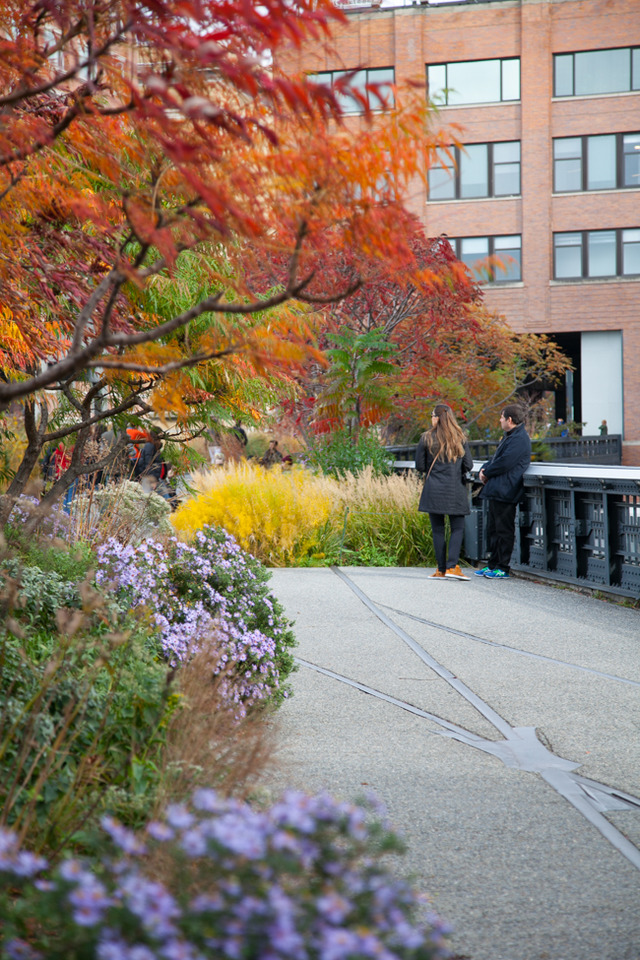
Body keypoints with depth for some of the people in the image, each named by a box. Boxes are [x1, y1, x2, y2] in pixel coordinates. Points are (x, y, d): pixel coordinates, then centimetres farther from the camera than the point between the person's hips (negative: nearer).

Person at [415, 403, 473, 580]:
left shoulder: (426, 438, -2)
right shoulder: (460, 438, 2)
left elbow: (420, 466, 1)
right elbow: (468, 465, 0)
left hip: (433, 490, 0)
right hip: (455, 490, 0)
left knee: (437, 530, 5)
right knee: (457, 528, 4)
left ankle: (441, 570, 3)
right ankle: (452, 566, -11)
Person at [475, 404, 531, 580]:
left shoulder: (519, 439, -16)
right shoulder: (509, 436, 19)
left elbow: (504, 463, -22)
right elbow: (496, 458, 24)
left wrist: (487, 473, -7)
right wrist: (485, 469, 5)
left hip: (505, 492, -11)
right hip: (497, 491, 11)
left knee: (504, 530, -5)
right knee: (493, 529, 15)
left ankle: (502, 568, -1)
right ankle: (492, 565, 21)